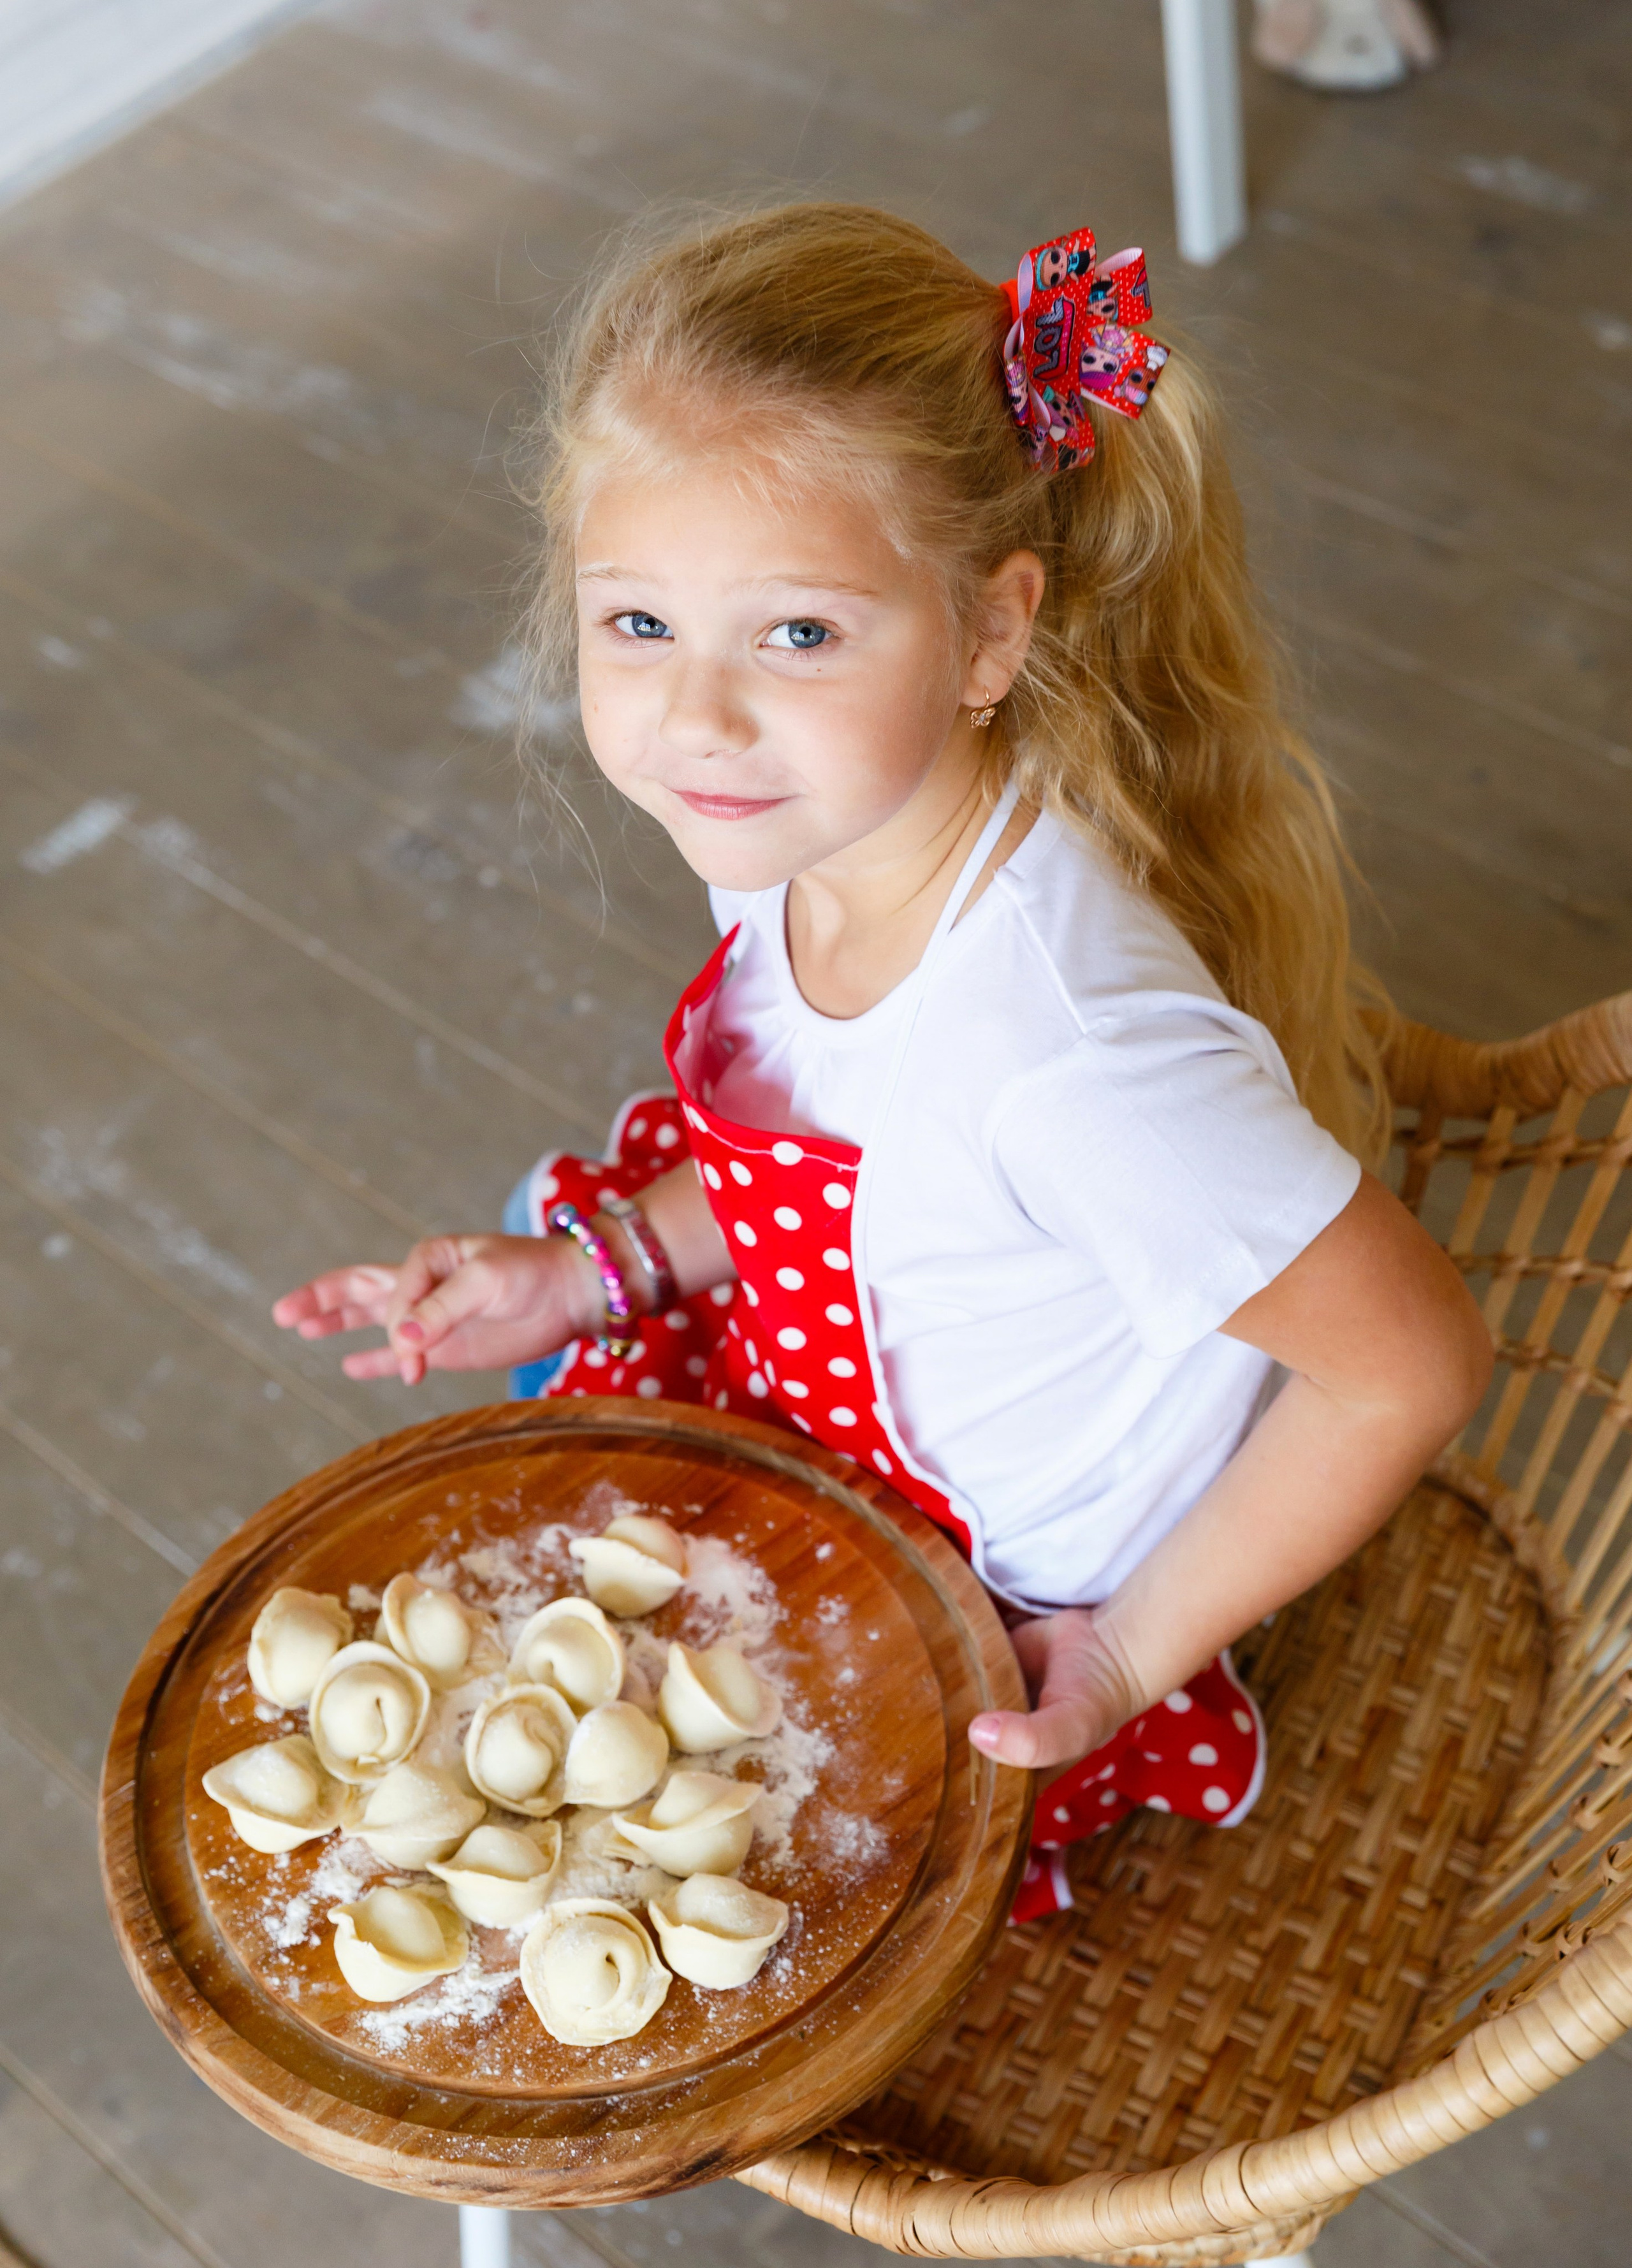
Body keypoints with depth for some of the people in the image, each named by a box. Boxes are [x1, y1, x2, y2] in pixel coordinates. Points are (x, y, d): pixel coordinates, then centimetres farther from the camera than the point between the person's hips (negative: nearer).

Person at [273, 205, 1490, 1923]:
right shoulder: (804, 835, -17)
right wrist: (598, 1264, -9)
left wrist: (1134, 1651, -20)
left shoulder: (1072, 1047, -41)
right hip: (829, 1415, 7)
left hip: (1012, 1634, -6)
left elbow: (1412, 1363, -31)